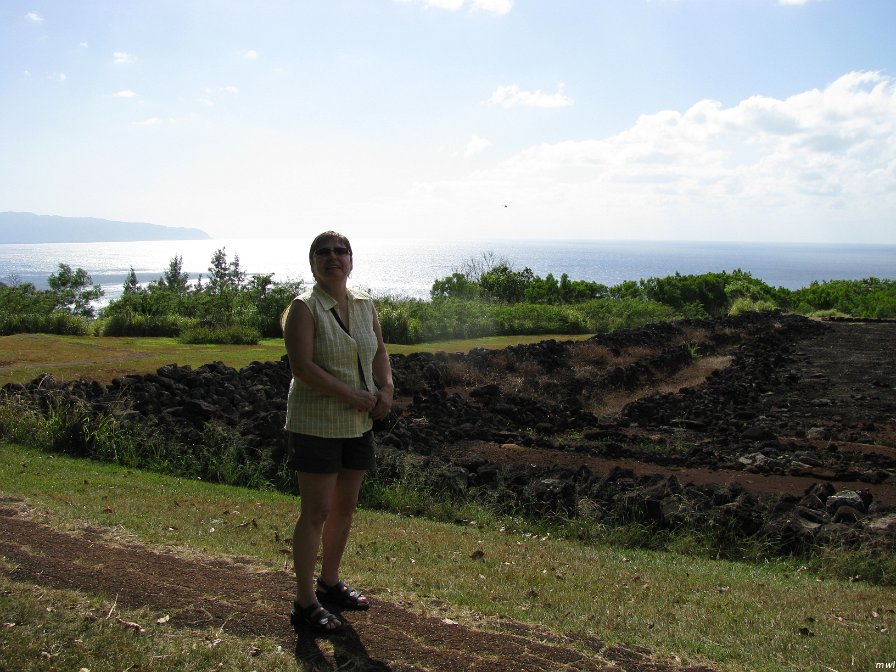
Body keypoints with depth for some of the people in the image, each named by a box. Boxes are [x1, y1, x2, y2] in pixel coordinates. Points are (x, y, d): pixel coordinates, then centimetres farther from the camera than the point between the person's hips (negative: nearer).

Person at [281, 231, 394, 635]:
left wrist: (386, 389, -5)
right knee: (316, 513, -3)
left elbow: (379, 352, 15)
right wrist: (353, 395, -21)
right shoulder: (304, 309, -12)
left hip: (358, 424, 7)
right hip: (316, 424, -7)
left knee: (345, 507, 15)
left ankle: (329, 583, 32)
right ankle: (305, 604, 8)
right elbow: (302, 367, -20)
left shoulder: (365, 305, 8)